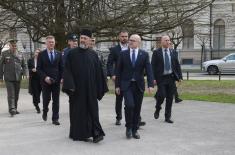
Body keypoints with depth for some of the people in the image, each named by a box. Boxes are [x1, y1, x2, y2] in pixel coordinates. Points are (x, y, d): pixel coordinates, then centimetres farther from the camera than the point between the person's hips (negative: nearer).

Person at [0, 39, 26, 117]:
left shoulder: (20, 54, 9)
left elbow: (24, 65, 18)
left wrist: (23, 72, 0)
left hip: (18, 78, 3)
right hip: (9, 78, -3)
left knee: (16, 95, 9)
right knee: (11, 94, -11)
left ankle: (15, 109, 20)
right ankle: (12, 110, -14)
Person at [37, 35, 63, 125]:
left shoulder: (58, 54, 7)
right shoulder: (41, 54, 1)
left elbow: (61, 68, 8)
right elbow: (39, 68, -2)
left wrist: (60, 78, -5)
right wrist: (45, 77, -15)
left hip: (56, 81, 2)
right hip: (46, 81, -2)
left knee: (56, 100, 1)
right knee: (46, 98, 2)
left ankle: (55, 119, 8)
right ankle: (45, 111, 33)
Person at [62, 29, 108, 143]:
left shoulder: (93, 54, 4)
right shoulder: (72, 53, -1)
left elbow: (98, 72, 6)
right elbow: (67, 70, -5)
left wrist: (100, 89, 3)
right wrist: (69, 86, -16)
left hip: (90, 88, 1)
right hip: (76, 88, -1)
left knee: (92, 109, -1)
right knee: (78, 111, 6)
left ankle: (96, 133, -2)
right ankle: (78, 134, 17)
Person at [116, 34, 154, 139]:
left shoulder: (144, 54, 2)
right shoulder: (123, 54, 3)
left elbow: (149, 70, -4)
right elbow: (119, 71, 5)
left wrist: (150, 84, -15)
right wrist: (117, 85, 2)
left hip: (139, 85, 1)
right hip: (126, 84, -1)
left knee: (137, 108, 6)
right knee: (129, 105, -17)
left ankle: (135, 130, 20)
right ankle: (128, 127, 4)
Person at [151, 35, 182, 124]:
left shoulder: (173, 53, 9)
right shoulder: (156, 53, -1)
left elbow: (177, 65, 12)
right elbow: (153, 66, -4)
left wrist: (179, 76, 4)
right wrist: (153, 78, -11)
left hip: (171, 77, 4)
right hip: (161, 78, -3)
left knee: (170, 98, 5)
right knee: (162, 95, -11)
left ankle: (167, 117, 14)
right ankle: (157, 110, 20)